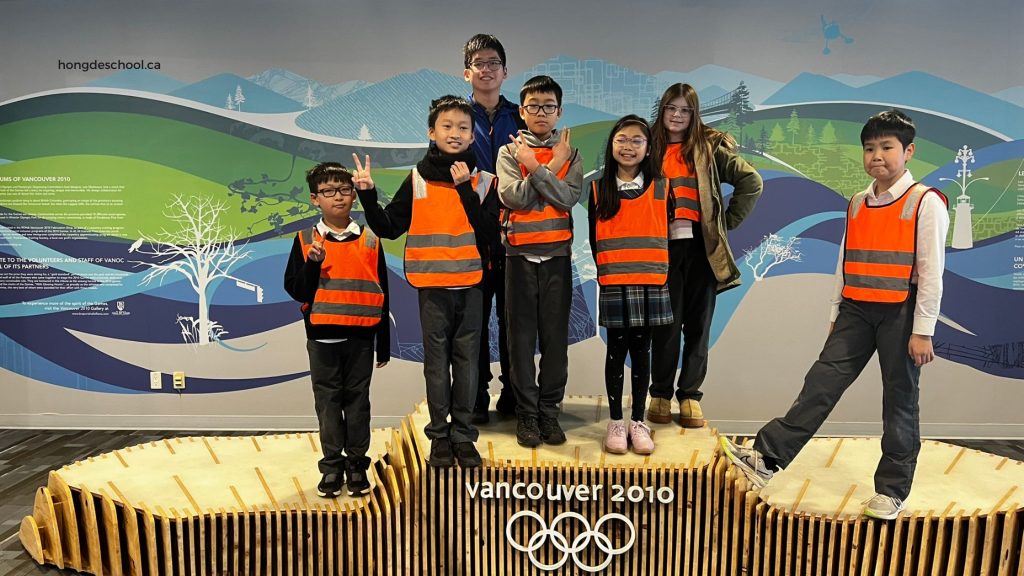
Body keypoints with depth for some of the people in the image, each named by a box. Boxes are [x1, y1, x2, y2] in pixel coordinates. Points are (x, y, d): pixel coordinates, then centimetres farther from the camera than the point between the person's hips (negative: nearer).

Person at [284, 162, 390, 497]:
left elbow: (381, 294, 5)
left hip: (361, 336, 0)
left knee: (357, 400, 8)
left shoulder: (369, 240, 3)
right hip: (322, 336, 0)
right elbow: (295, 290, -1)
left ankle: (356, 464, 21)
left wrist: (384, 344, 5)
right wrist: (313, 264, -20)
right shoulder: (306, 241, 2)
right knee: (328, 401, 9)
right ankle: (332, 466, 21)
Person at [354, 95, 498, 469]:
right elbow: (388, 228, 4)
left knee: (467, 360, 7)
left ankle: (463, 435, 18)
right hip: (432, 286, 0)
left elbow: (488, 234, -9)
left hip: (470, 285, 1)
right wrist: (368, 196, -10)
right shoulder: (417, 180, 3)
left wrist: (465, 189, -15)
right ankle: (439, 435, 18)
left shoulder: (483, 181, 3)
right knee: (437, 361, 6)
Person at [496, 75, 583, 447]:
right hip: (520, 253, -1)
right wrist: (552, 167, -9)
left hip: (557, 253, 1)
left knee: (556, 335, 3)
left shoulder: (570, 154, 9)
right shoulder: (509, 152, 7)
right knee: (522, 335, 2)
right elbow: (513, 197, -11)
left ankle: (549, 411, 15)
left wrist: (534, 167, -11)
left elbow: (568, 198, -9)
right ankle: (526, 413, 12)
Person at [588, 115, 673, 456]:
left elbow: (667, 233, 8)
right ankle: (615, 422, 16)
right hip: (614, 284, -1)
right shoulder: (600, 189, 5)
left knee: (641, 351, 7)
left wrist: (661, 272, 2)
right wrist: (604, 271, 1)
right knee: (617, 351, 6)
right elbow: (594, 237, 7)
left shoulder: (660, 187, 6)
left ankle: (638, 421, 17)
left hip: (651, 284, 1)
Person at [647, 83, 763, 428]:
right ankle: (661, 394, 16)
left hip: (701, 245, 0)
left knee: (698, 323, 6)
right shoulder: (651, 148, 9)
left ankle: (690, 395, 17)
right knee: (667, 323, 2)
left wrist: (727, 222, 2)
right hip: (664, 246, 0)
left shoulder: (709, 148, 6)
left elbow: (751, 182, 4)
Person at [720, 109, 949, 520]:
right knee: (821, 383, -1)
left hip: (900, 314, -4)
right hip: (857, 310, 5)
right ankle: (767, 458, -5)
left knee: (899, 401, 6)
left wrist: (922, 331, -13)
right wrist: (835, 316, 15)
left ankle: (892, 489, 19)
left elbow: (931, 271, -10)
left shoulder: (925, 203, -7)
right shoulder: (857, 204, 10)